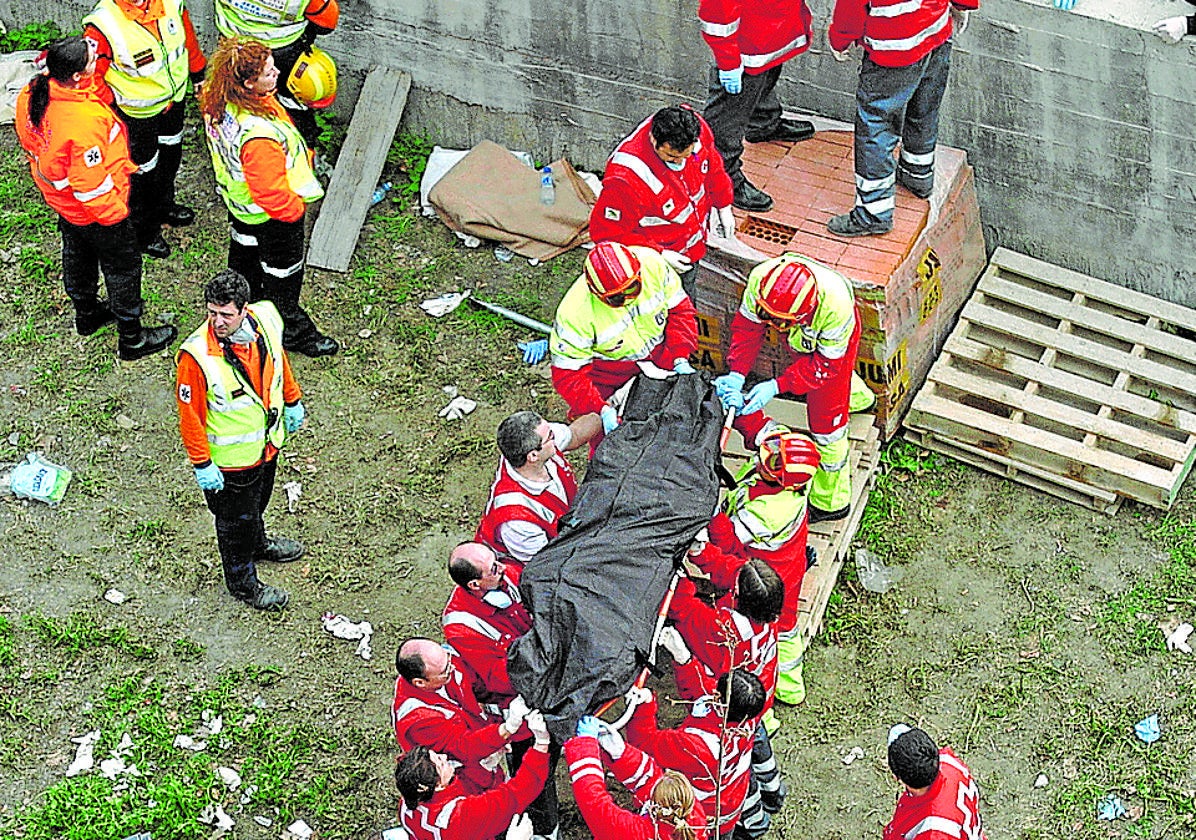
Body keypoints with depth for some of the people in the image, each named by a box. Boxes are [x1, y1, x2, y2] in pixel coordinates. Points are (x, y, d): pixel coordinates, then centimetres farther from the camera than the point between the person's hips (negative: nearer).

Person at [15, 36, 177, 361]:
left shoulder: (31, 96, -17)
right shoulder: (83, 122, -42)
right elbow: (91, 185, -32)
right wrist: (115, 212, -15)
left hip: (60, 199, 8)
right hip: (94, 211, -8)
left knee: (77, 256, 30)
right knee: (122, 267, 14)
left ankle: (86, 314, 55)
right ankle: (131, 339, 32)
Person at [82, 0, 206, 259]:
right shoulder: (103, 26, -36)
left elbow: (187, 34, 1)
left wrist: (198, 74, 14)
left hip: (174, 93, 6)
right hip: (135, 111, -6)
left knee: (170, 150, 28)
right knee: (143, 166, 12)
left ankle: (163, 205, 58)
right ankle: (143, 229, 39)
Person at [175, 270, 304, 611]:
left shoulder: (266, 318, -18)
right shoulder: (196, 355, -34)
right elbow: (189, 415, -23)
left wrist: (292, 401, 15)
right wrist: (202, 465, -18)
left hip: (267, 439, 6)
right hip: (231, 457, -6)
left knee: (258, 502, 33)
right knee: (236, 518, 18)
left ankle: (257, 544, 63)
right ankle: (242, 581, 43)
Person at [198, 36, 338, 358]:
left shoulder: (219, 105, -18)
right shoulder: (259, 134, -44)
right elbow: (272, 192, -35)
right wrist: (295, 207, -16)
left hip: (238, 200, 8)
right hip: (272, 213, -8)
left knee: (244, 249, 32)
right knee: (282, 271, 16)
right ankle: (290, 330, 39)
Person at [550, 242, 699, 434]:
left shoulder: (652, 263, -23)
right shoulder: (574, 312, -32)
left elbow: (679, 308, -6)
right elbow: (567, 373, -23)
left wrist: (680, 359, -16)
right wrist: (602, 409, -35)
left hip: (660, 353, 3)